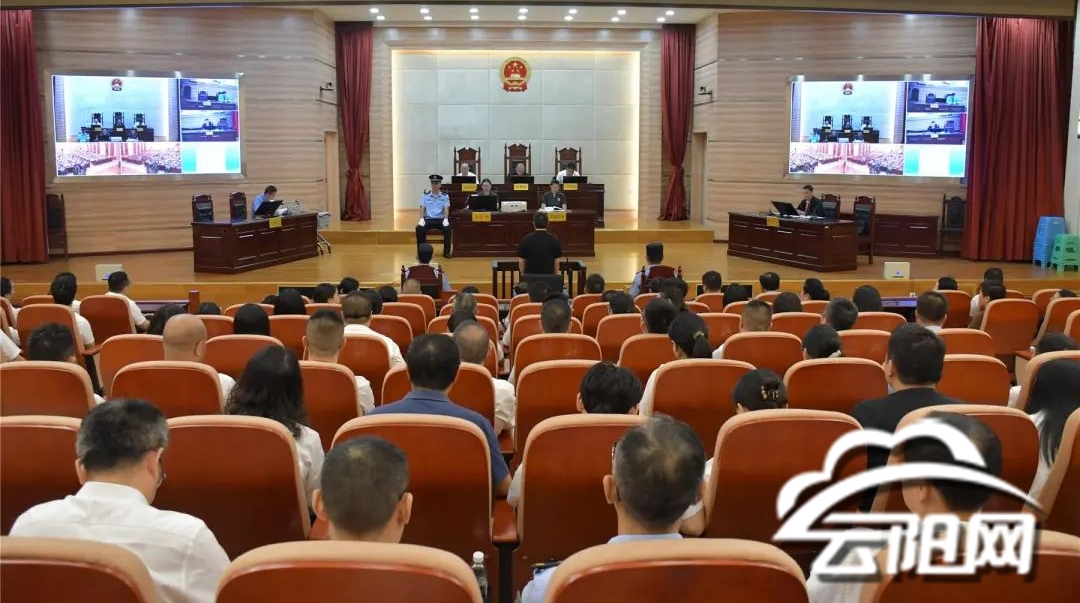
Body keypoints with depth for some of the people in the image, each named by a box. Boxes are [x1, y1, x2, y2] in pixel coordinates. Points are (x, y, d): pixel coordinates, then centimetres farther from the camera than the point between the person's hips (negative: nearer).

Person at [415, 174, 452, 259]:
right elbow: (422, 208, 2)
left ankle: (446, 252, -19)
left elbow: (446, 209, 0)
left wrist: (446, 219, -19)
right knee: (419, 228, -30)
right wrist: (421, 219, -16)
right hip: (428, 219, 0)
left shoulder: (445, 196, 7)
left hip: (440, 219, 0)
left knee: (448, 228, -32)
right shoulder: (425, 195, 7)